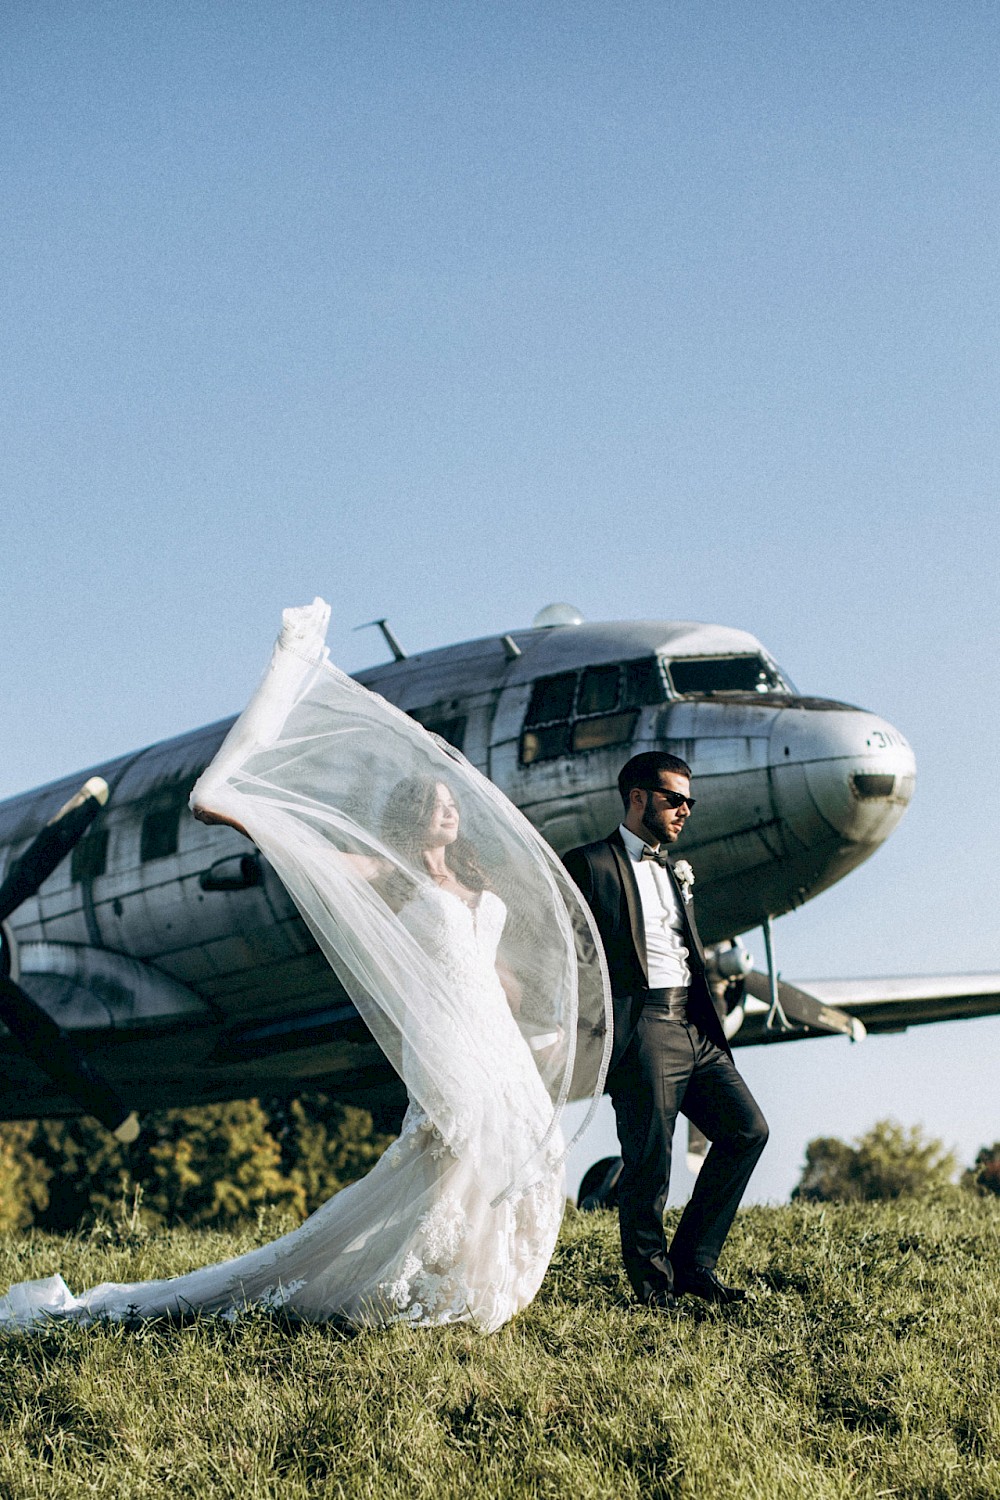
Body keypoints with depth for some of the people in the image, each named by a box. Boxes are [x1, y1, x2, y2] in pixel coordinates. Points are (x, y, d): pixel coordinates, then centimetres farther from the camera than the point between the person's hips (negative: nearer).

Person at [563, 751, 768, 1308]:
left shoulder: (678, 872, 23)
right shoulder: (590, 865, -1)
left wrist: (712, 1025, 17)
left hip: (695, 1029, 8)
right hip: (642, 1030, -8)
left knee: (748, 1130, 1)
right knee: (649, 1160, -6)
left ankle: (693, 1264, 9)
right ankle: (654, 1284, 9)